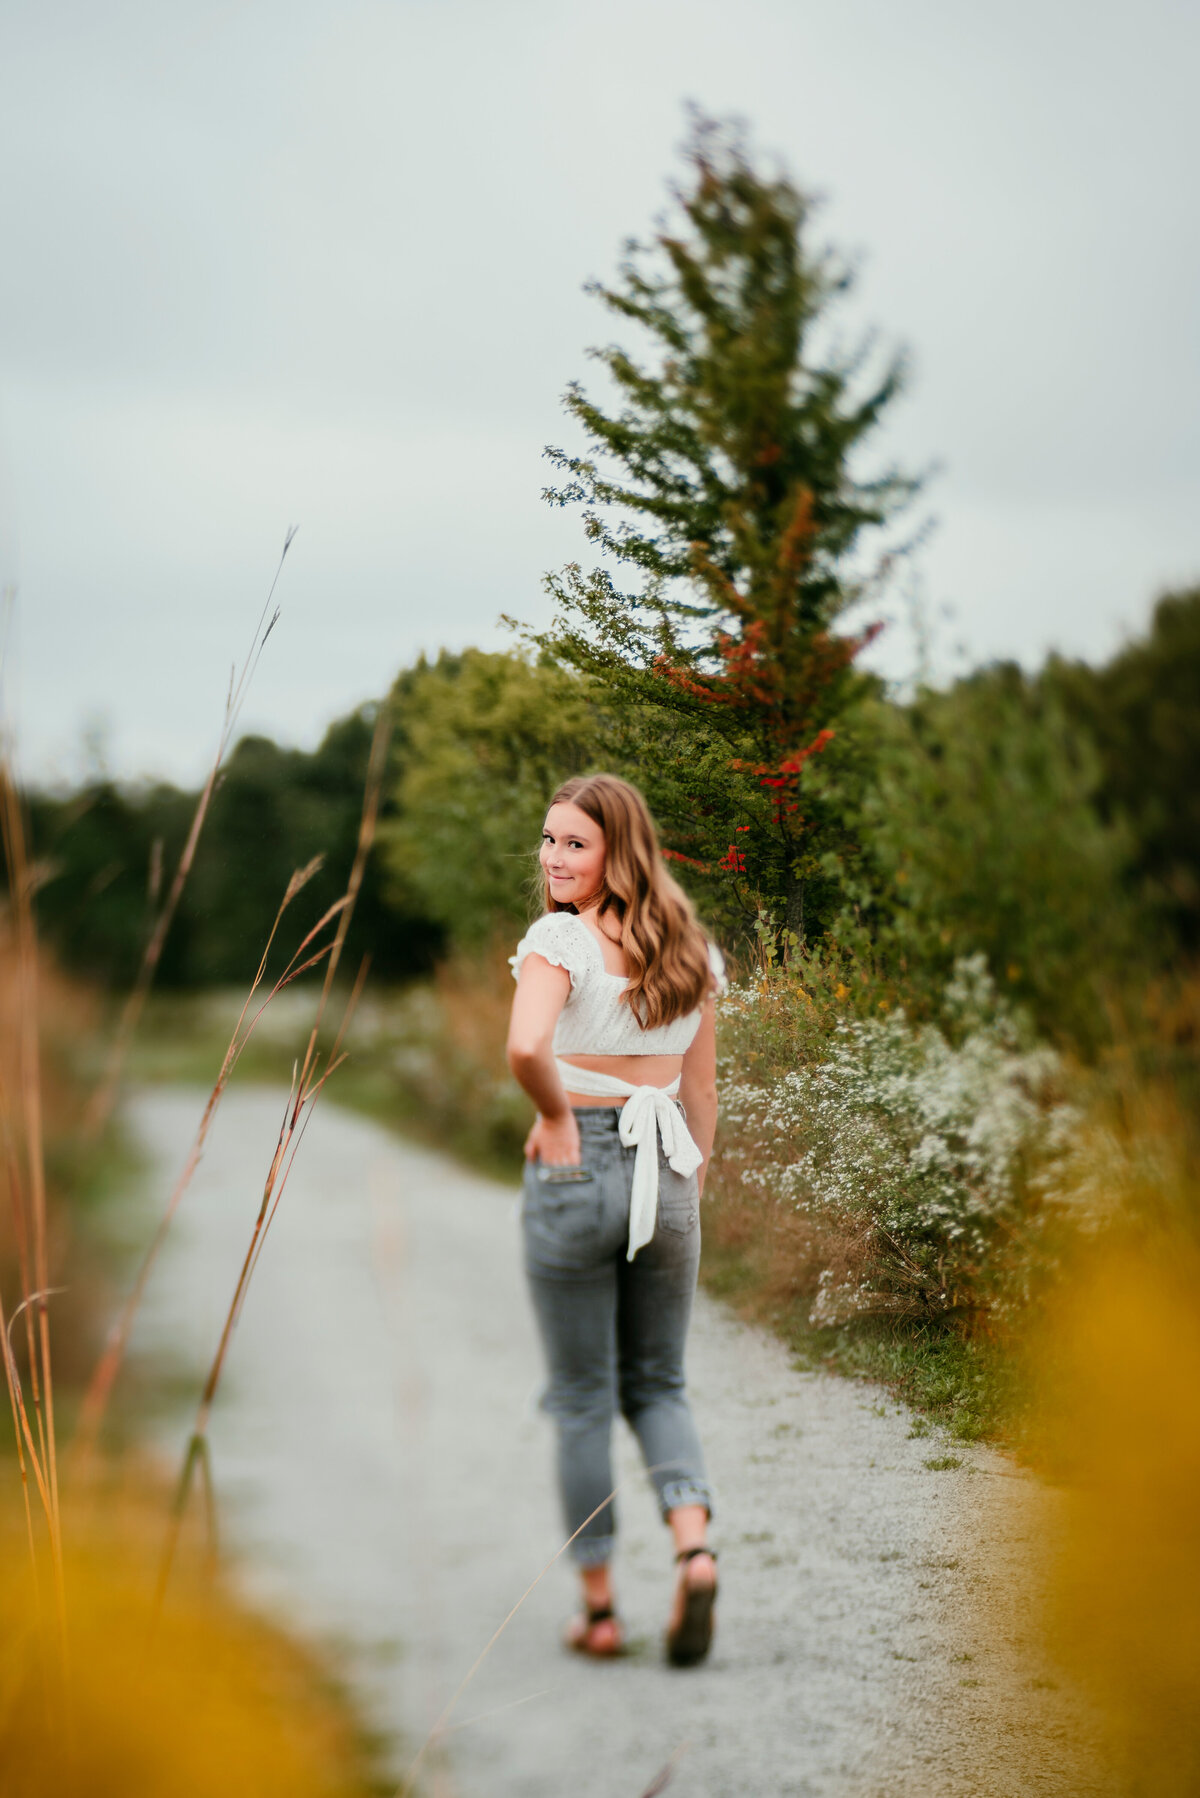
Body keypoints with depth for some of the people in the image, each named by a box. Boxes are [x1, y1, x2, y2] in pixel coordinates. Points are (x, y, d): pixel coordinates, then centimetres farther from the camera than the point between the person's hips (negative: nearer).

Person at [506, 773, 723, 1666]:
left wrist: (556, 1119, -13)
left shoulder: (560, 939, -12)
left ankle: (600, 1605, 13)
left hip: (574, 1169, -5)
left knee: (581, 1398, 7)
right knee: (659, 1384, 17)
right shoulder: (689, 947, 7)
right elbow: (702, 1089, 12)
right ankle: (694, 1543, -7)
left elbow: (526, 1047, -30)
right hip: (665, 1172, 5)